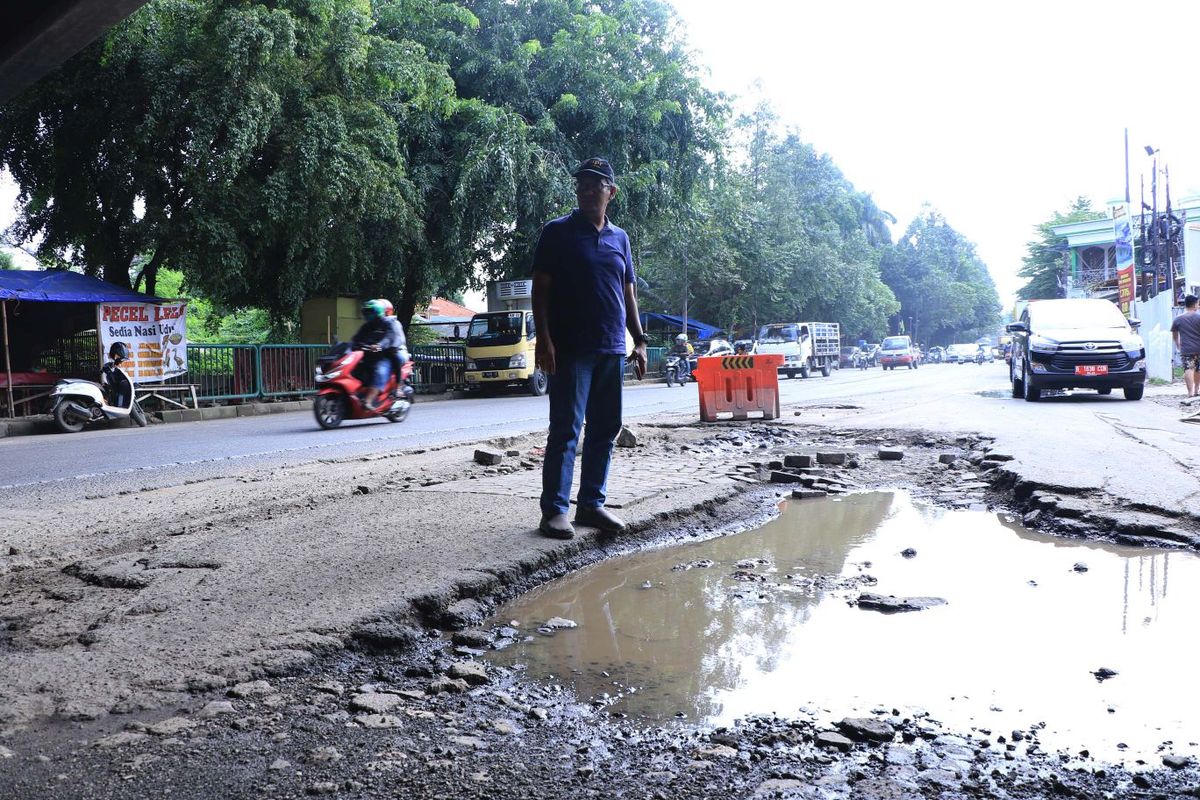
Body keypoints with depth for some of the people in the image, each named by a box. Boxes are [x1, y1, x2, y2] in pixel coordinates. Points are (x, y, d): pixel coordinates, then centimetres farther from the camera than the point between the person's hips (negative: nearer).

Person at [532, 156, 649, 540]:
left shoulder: (620, 238, 15)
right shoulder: (558, 232, 1)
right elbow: (540, 289, -4)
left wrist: (639, 341, 12)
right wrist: (544, 339, -14)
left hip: (612, 350, 6)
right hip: (570, 350, -5)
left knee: (606, 430, 8)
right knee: (565, 430, -7)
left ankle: (591, 503, 17)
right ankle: (555, 510, -3)